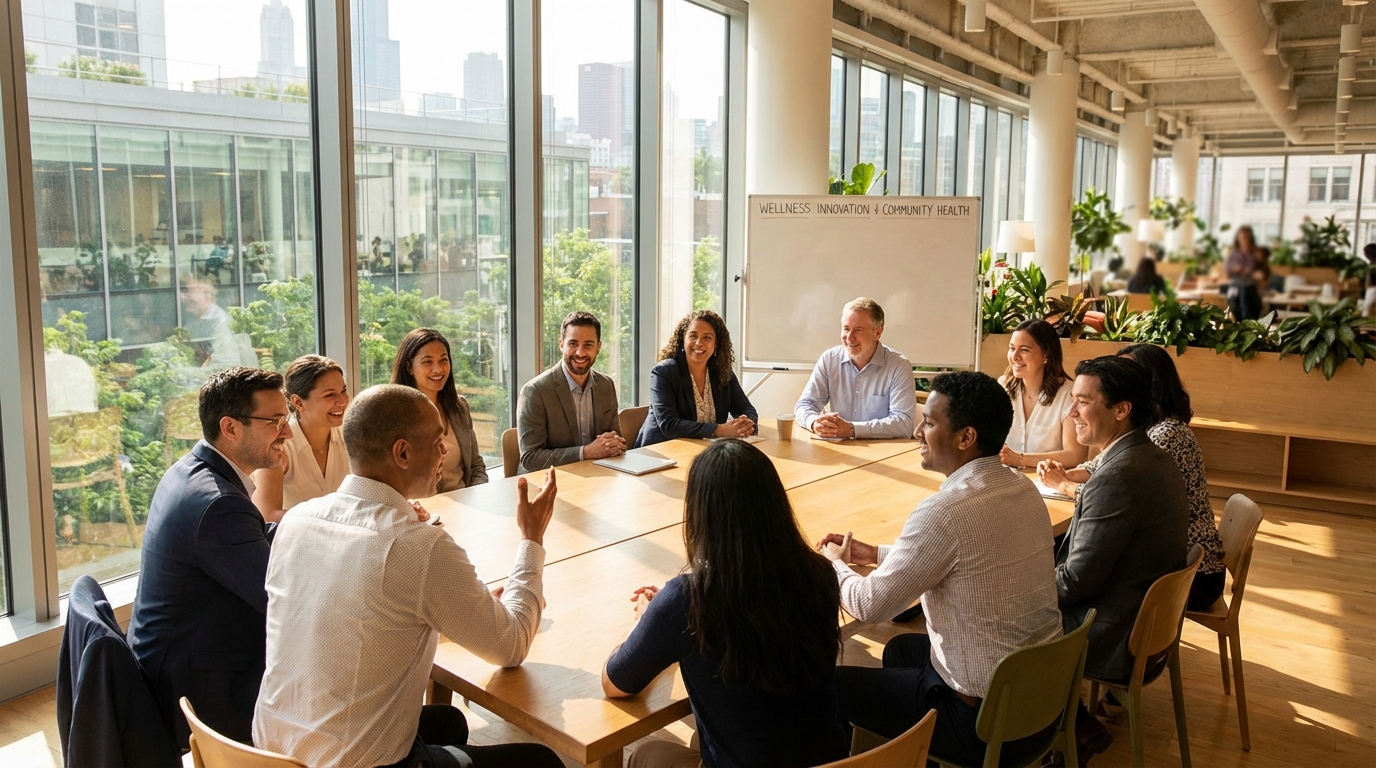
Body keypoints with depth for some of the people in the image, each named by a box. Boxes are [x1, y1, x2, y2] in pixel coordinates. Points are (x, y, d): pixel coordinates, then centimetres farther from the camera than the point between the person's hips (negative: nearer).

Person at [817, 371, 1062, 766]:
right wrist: (875, 553, 15)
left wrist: (835, 563, 5)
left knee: (831, 685, 7)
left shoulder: (945, 511, -26)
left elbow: (871, 605, -16)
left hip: (984, 716, -8)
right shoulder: (1025, 489, -1)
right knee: (900, 649, 29)